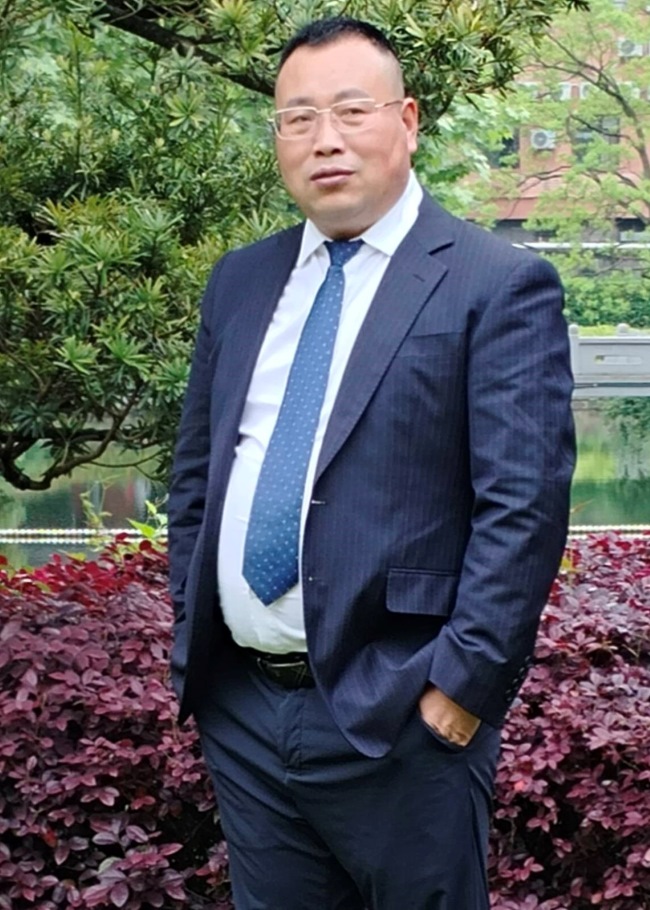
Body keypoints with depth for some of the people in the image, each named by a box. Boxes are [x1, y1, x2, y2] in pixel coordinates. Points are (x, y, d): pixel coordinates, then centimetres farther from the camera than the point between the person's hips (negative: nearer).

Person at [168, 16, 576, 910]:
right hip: (238, 709, 6)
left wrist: (463, 685, -16)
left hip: (395, 716, -5)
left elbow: (524, 506, -13)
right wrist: (190, 633, 10)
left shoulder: (497, 286, -8)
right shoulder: (241, 281, 12)